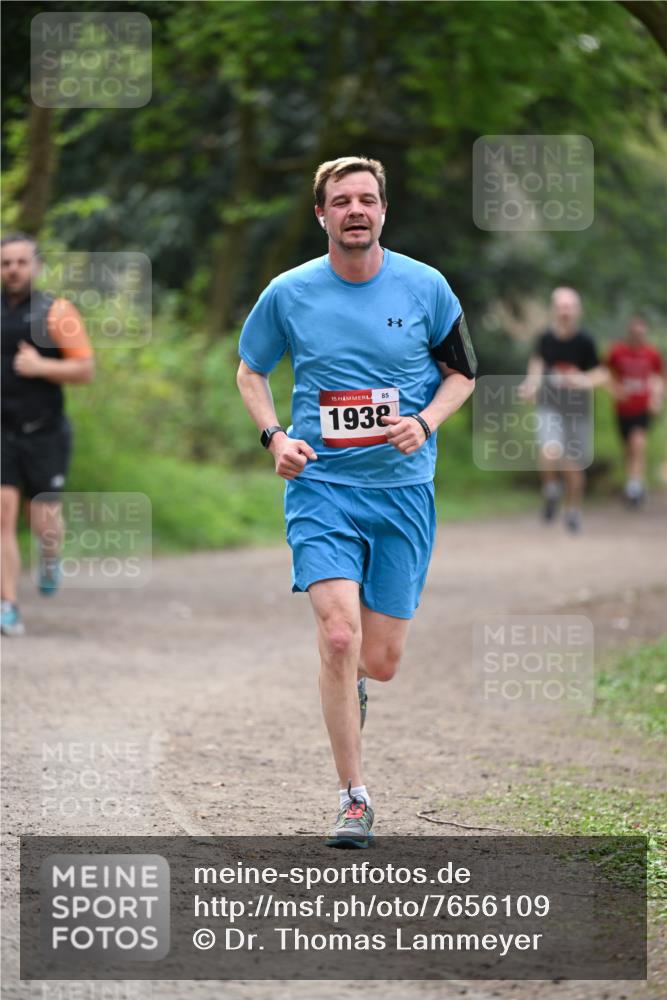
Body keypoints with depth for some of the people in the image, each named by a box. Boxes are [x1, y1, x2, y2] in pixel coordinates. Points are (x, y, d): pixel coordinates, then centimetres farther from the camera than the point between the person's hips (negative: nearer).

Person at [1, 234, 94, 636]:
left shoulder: (56, 312, -5)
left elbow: (86, 370, -7)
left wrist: (41, 366, -19)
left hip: (45, 433, -2)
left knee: (43, 521, 3)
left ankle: (50, 557, 40)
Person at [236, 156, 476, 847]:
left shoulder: (425, 288, -1)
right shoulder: (288, 294, -1)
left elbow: (461, 372, 11)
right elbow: (250, 372, 14)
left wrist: (424, 423, -8)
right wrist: (275, 438, -3)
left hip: (403, 490, 1)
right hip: (320, 486, -1)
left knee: (380, 661, 2)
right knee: (339, 637, -18)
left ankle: (349, 681, 42)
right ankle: (353, 797, -6)